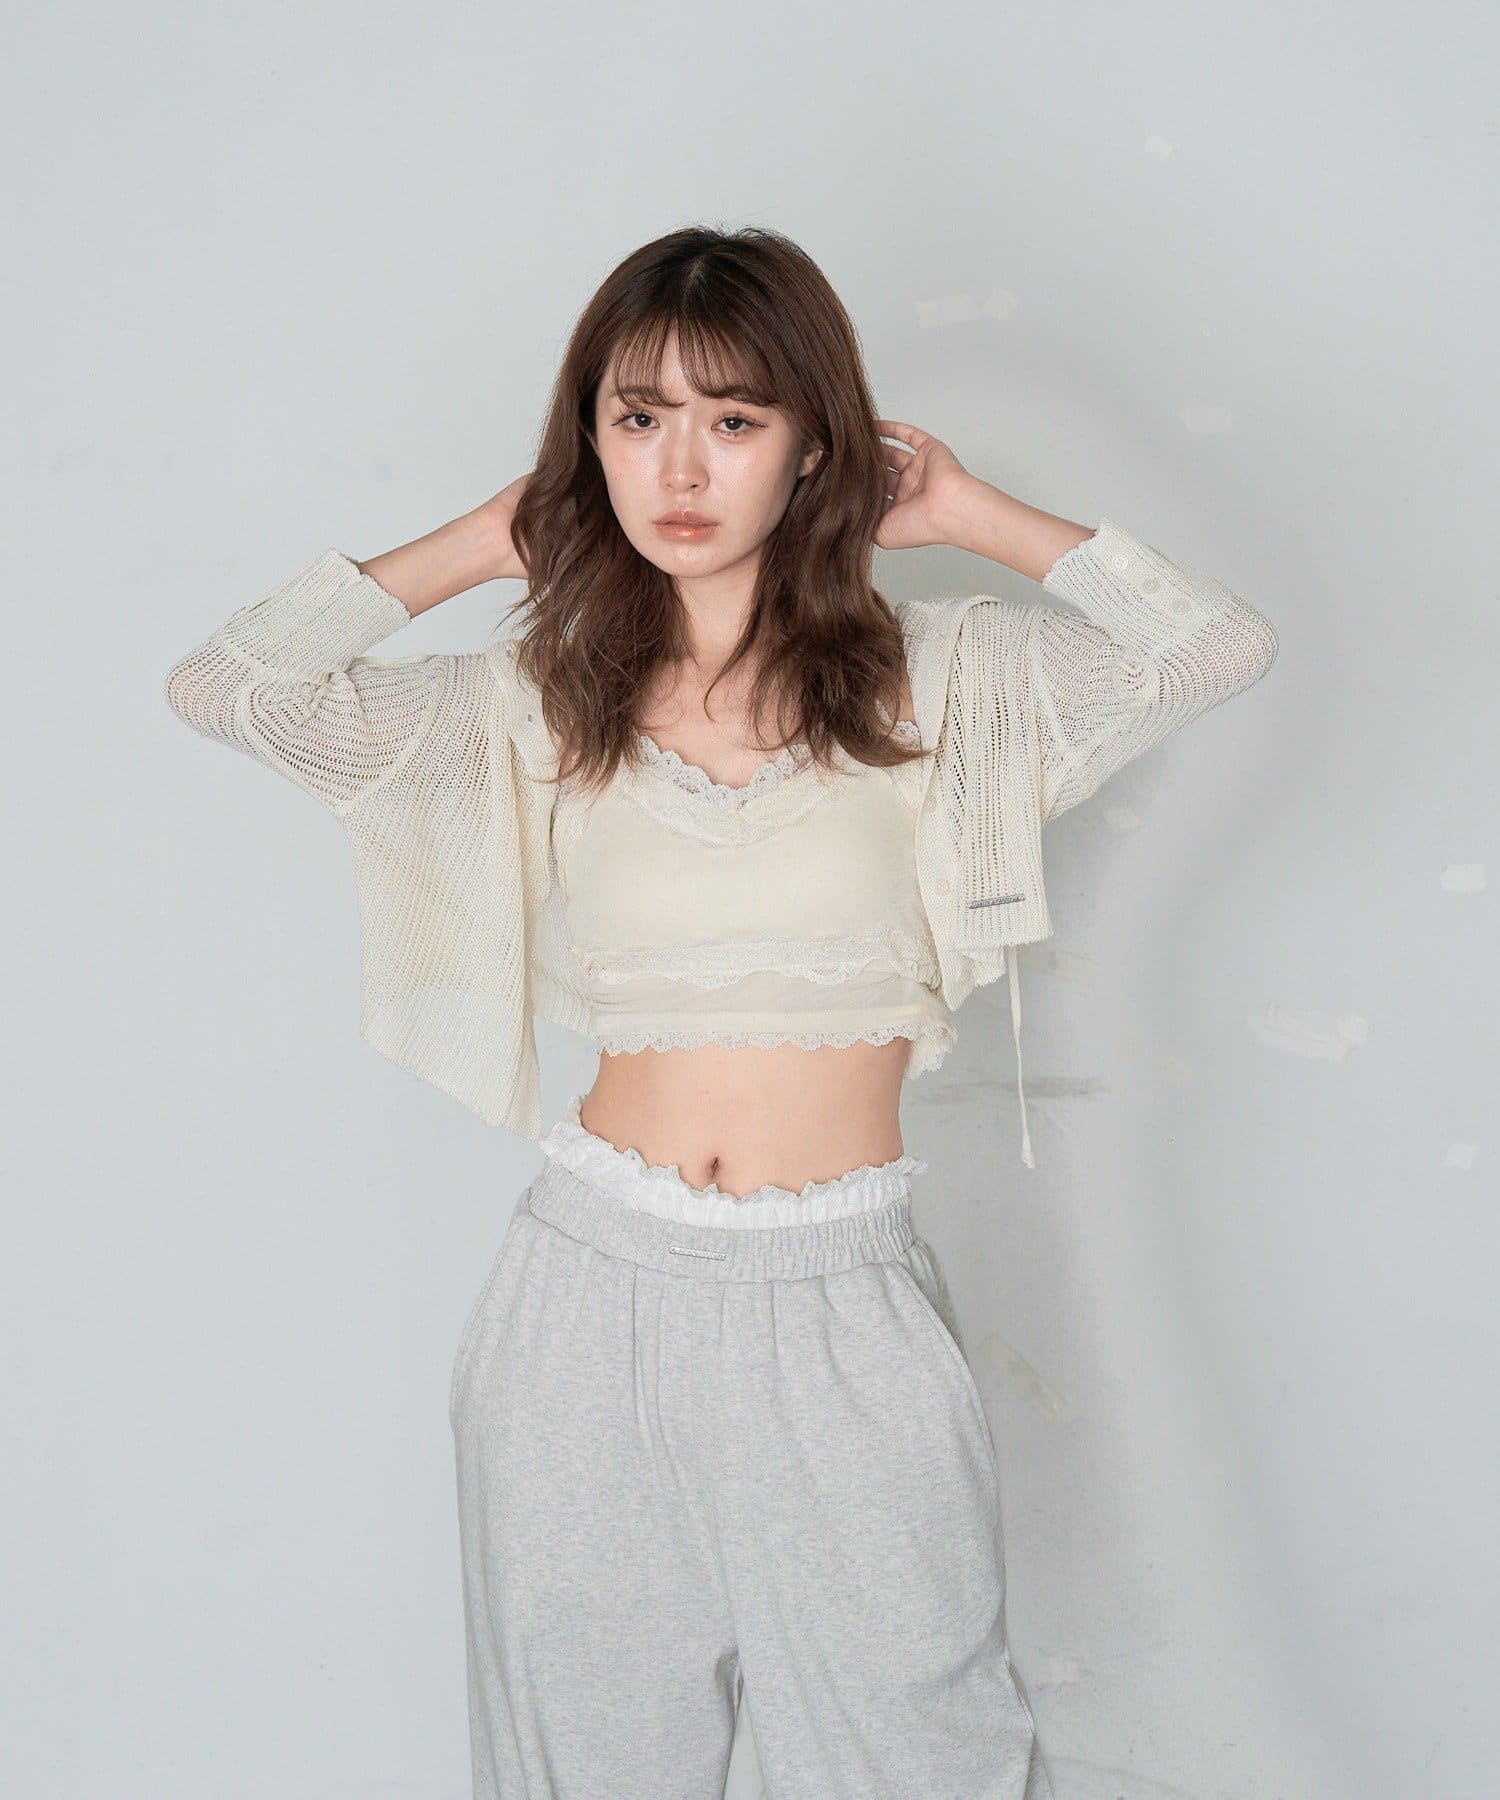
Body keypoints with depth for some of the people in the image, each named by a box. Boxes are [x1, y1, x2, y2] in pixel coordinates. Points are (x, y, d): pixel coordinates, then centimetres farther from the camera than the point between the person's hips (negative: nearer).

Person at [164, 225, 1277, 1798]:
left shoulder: (930, 677, 1)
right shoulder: (540, 705, 3)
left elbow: (1225, 645, -7)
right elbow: (222, 685, -2)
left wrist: (970, 516, 1)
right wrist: (494, 538, 4)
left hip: (843, 1308, -1)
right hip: (594, 1286, 1)